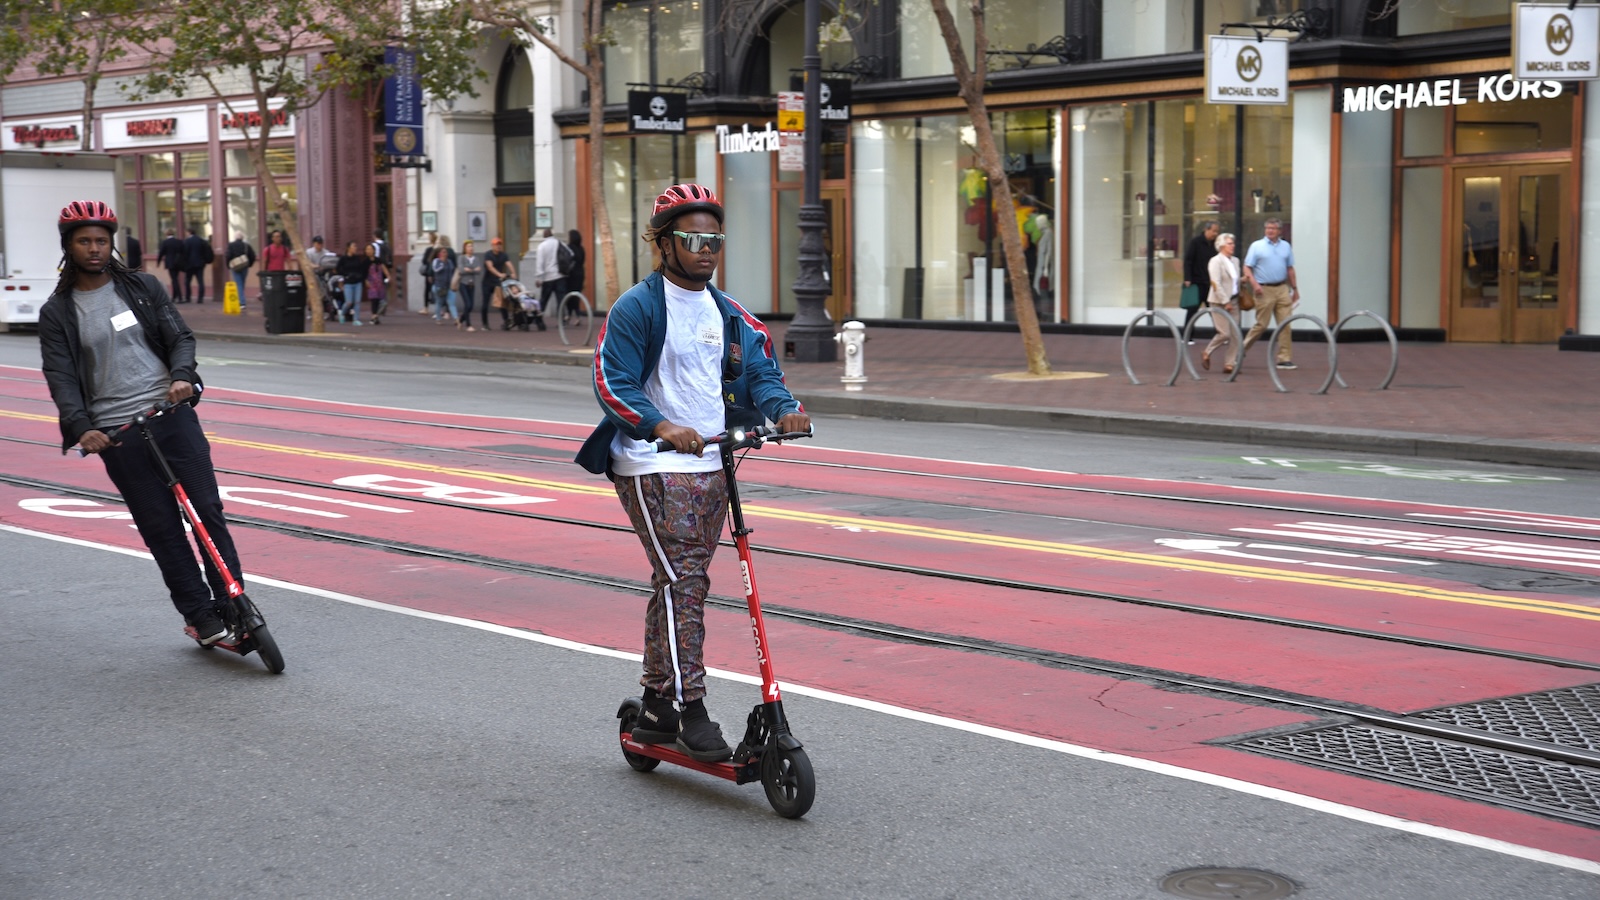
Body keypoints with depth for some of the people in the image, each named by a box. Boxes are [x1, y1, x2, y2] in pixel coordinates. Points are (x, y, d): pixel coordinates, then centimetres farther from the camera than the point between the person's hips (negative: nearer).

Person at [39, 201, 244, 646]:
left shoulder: (141, 287, 8)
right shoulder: (57, 313, 4)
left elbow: (180, 337, 6)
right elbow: (60, 376, -2)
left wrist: (182, 376, -15)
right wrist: (80, 427, -18)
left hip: (173, 414, 1)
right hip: (116, 433, -1)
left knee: (208, 510, -3)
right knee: (161, 528, 1)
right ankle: (201, 617, 8)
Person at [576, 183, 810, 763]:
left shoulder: (728, 314, 14)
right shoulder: (636, 307, -6)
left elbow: (760, 372, 8)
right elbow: (613, 384, -13)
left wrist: (784, 407, -14)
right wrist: (661, 426, -29)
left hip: (710, 463, 7)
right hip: (651, 465, -7)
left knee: (682, 583, 11)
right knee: (680, 579, -15)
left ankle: (656, 710, 21)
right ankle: (689, 708, -14)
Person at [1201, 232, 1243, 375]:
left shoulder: (1235, 261, 13)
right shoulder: (1215, 261, -10)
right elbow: (1216, 283, -17)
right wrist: (1225, 302, -19)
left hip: (1233, 301, 7)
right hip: (1219, 302, -7)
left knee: (1235, 334, 1)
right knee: (1225, 333, -10)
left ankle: (1231, 363, 5)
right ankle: (1207, 353, 13)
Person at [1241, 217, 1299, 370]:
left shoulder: (1286, 246, 12)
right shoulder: (1257, 246, 0)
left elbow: (1290, 269, 17)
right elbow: (1247, 268, -3)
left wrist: (1295, 289, 16)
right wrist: (1254, 284, -17)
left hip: (1282, 290, 4)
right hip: (1264, 290, -4)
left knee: (1285, 325, -1)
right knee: (1261, 324, -2)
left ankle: (1284, 359, 2)